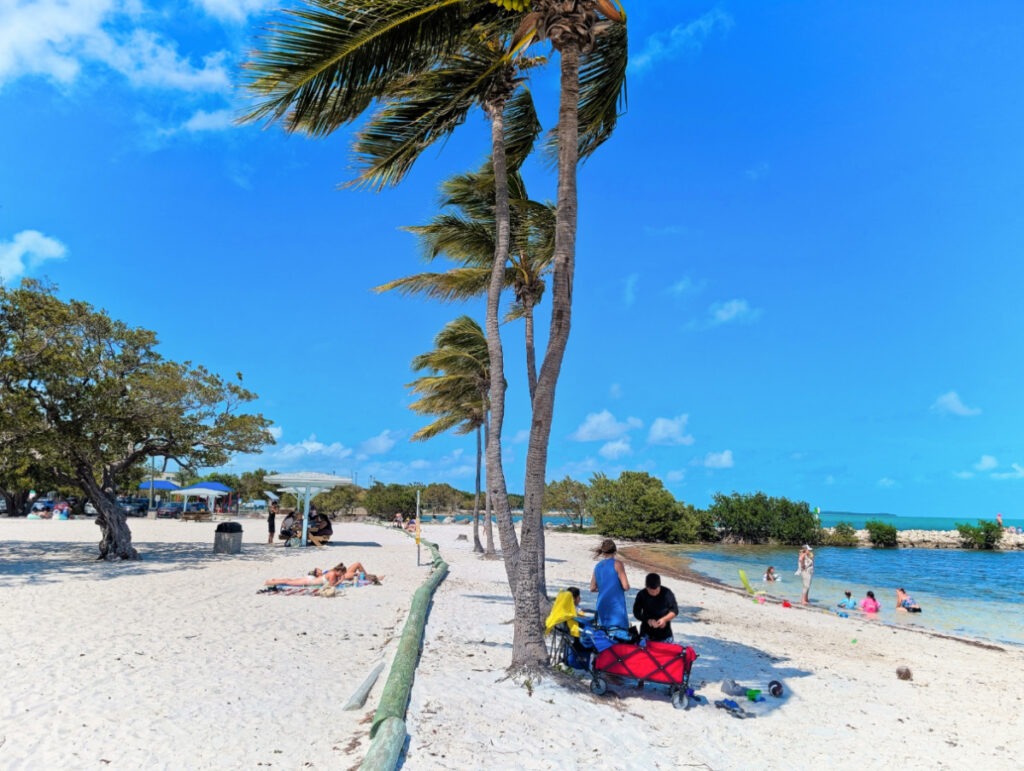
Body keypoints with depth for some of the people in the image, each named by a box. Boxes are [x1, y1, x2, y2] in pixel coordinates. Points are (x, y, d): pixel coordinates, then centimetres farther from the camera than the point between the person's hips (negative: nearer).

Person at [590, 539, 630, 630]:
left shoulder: (598, 566, 8)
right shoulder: (617, 564, -8)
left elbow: (592, 588, 12)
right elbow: (626, 586, -12)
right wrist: (618, 587, 8)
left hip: (602, 605, 6)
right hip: (616, 605, -6)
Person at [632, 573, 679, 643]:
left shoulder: (667, 593, -10)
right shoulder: (641, 595, -8)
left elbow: (674, 610, -4)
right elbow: (636, 613, -3)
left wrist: (664, 619, -21)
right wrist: (648, 620, -20)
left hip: (665, 632, 0)